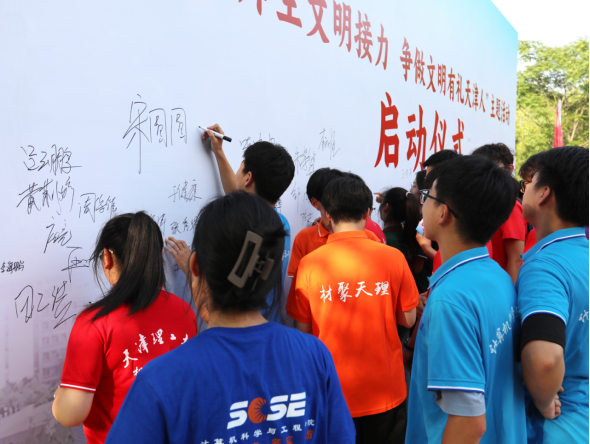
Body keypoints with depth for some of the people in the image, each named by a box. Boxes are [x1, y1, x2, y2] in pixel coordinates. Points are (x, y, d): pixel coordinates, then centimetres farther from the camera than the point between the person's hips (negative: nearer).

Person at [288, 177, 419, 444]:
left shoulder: (309, 264, -12)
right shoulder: (393, 257, -11)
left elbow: (303, 329, -3)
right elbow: (408, 320, -2)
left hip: (333, 391, 0)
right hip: (385, 391, 0)